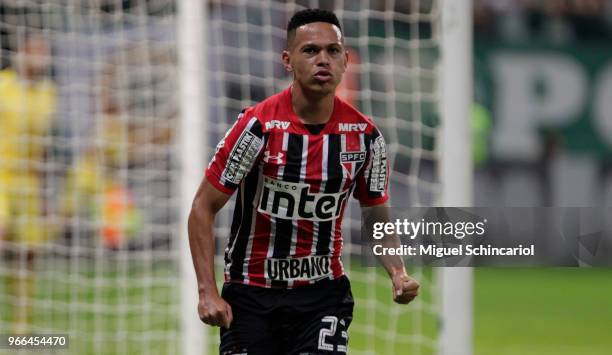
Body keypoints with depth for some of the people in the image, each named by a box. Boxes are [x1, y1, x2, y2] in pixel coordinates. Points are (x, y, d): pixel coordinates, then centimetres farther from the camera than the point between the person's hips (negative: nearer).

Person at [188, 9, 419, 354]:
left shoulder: (365, 135, -3)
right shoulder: (258, 126, -14)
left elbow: (379, 216, 11)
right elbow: (203, 208, -9)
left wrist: (398, 274, -8)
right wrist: (208, 292, -16)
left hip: (323, 293, 2)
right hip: (250, 296, -2)